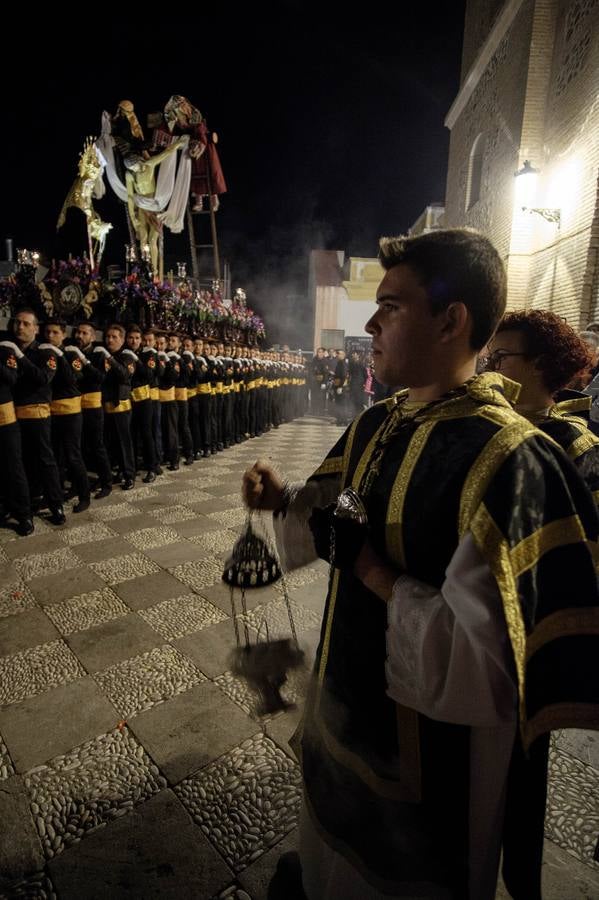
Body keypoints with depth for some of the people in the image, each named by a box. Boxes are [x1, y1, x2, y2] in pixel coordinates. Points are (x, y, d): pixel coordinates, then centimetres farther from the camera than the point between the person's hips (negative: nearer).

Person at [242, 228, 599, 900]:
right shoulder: (374, 427, -5)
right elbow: (329, 508, 9)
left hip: (430, 751, -6)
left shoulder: (507, 460, -30)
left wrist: (371, 567, -27)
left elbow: (486, 664, -30)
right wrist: (282, 498, -9)